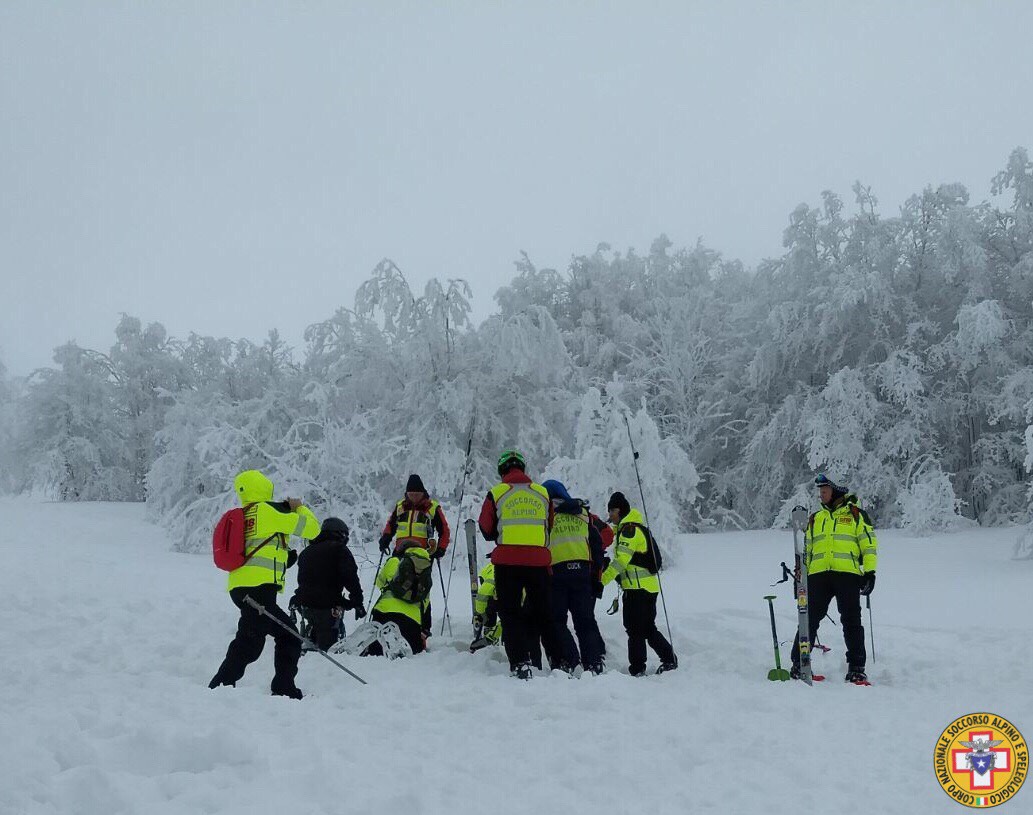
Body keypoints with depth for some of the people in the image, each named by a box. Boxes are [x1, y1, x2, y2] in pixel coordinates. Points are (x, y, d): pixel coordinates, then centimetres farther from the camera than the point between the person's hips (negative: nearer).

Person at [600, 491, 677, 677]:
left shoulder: (629, 529, -13)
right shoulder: (636, 528, 20)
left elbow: (621, 560, -21)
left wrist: (603, 580, -23)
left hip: (637, 588, -10)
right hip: (649, 586, 10)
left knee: (635, 630, -4)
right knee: (648, 628, 16)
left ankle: (637, 669, -1)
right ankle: (669, 659, 17)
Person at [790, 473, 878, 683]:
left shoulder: (856, 514, 10)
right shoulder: (815, 519, 23)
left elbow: (869, 544, 5)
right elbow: (806, 550, 27)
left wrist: (870, 572, -5)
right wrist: (800, 574, 18)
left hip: (847, 574, -3)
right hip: (818, 575, 3)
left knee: (851, 621, -4)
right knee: (810, 619, 0)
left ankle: (856, 668, 0)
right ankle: (798, 663, 6)